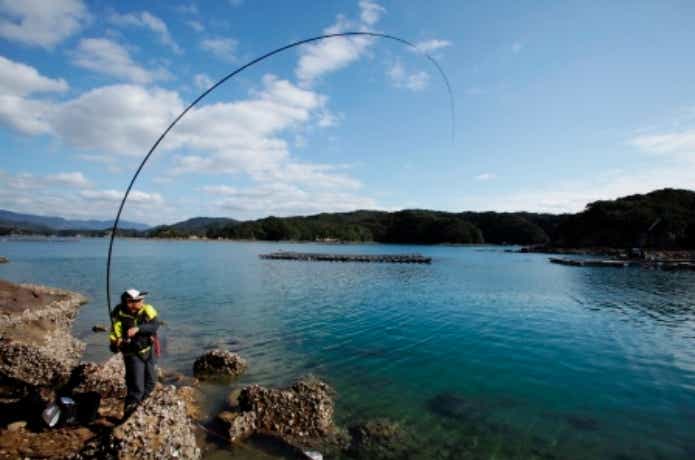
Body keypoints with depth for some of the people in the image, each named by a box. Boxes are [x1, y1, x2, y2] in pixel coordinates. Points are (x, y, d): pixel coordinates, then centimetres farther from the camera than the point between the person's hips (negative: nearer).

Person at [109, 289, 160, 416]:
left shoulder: (147, 310, -15)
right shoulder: (119, 316, -21)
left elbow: (155, 325, -28)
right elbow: (115, 337, -20)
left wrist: (138, 329, -42)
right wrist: (116, 345, -42)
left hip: (148, 351, 4)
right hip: (133, 354, -4)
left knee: (150, 382, 19)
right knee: (137, 388, -6)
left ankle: (139, 404, 46)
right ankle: (129, 414, 19)